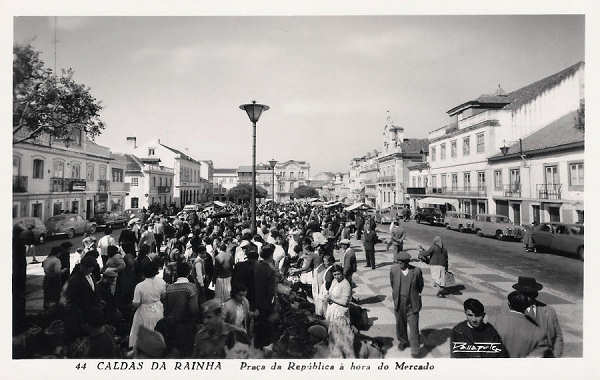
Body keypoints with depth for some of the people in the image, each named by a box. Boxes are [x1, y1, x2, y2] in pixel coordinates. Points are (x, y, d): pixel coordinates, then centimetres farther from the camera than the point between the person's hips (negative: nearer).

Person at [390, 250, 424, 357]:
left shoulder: (416, 271, -13)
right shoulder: (394, 269, -8)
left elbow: (420, 285, 6)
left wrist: (416, 295, 10)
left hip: (412, 304, -2)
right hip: (399, 303, 3)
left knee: (413, 327, 0)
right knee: (400, 324, 18)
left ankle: (415, 349, 14)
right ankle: (403, 341, 42)